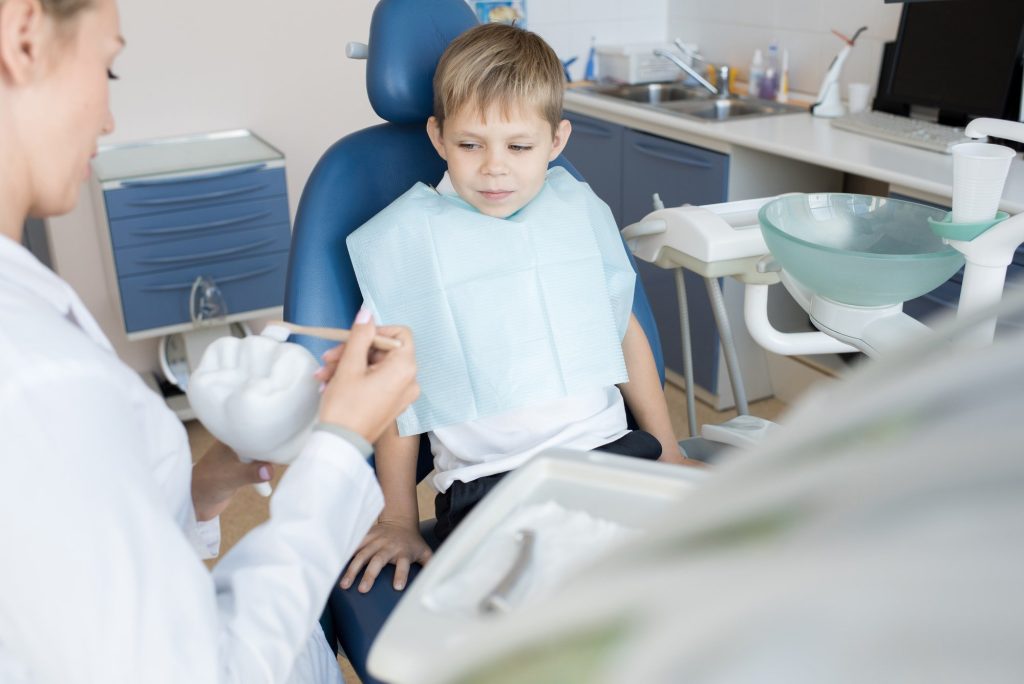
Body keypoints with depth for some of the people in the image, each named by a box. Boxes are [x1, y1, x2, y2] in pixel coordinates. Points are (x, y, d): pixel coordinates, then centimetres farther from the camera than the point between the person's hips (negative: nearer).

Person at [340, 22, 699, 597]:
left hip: (606, 451, 4)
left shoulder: (581, 213, 7)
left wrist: (668, 450, 18)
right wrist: (399, 521, 5)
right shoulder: (411, 240, -2)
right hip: (484, 481, -3)